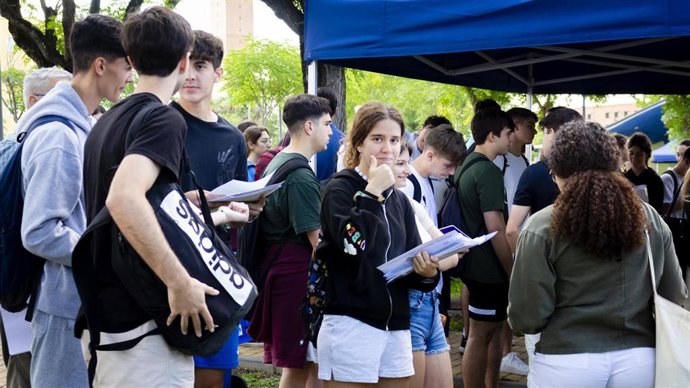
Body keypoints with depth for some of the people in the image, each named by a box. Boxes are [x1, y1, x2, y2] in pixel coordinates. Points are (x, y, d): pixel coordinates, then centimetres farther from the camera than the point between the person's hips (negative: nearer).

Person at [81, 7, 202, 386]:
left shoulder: (108, 120, 12)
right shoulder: (164, 119, -15)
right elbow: (124, 198, -32)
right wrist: (180, 283, -28)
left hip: (103, 315, 9)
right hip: (142, 323, -9)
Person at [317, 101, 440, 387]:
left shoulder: (399, 200, 14)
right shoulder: (340, 189, -5)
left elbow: (411, 264, 14)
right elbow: (353, 243, -24)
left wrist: (426, 273, -8)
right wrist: (373, 193, -17)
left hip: (396, 326, 7)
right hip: (351, 324, -6)